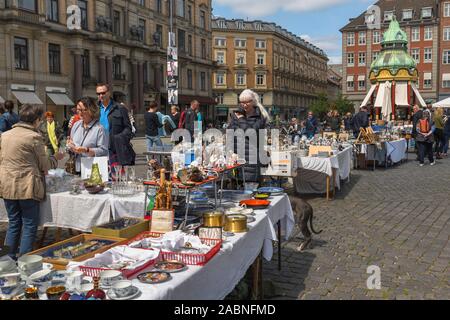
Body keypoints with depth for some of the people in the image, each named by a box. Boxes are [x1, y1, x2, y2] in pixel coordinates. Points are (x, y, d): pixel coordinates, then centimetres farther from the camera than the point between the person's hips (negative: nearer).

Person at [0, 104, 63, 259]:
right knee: (29, 226, 4)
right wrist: (56, 158, 15)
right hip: (27, 187, -6)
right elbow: (45, 165, -4)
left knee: (13, 224, 17)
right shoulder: (34, 136, -10)